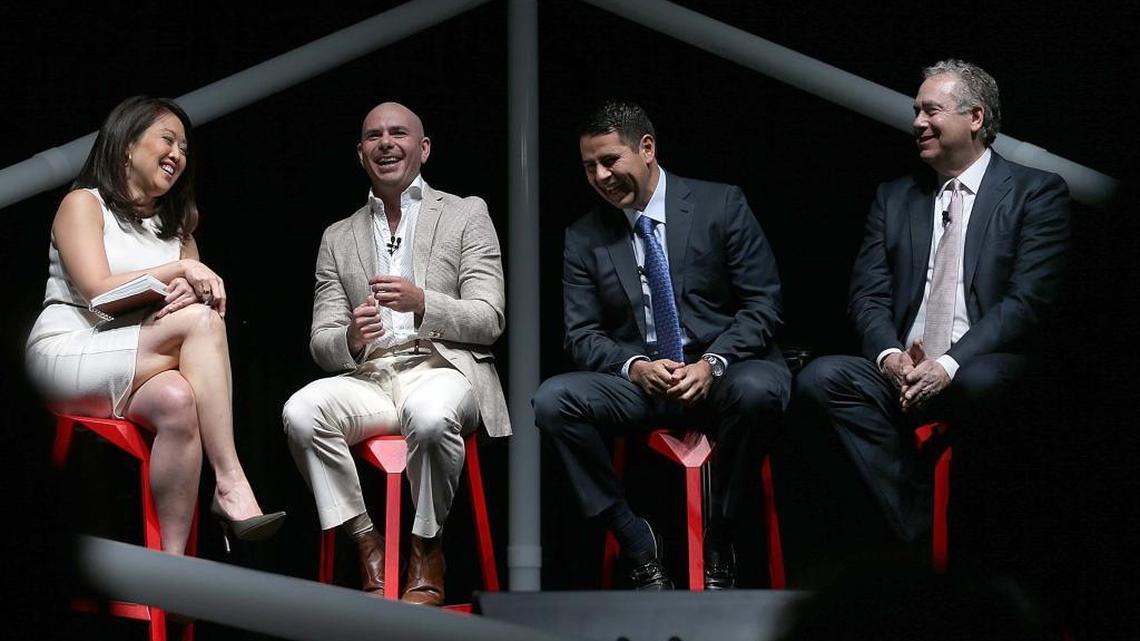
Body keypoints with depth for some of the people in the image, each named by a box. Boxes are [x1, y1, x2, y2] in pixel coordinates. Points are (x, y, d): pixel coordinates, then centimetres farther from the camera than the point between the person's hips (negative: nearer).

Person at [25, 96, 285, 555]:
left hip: (137, 374, 5)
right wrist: (178, 270, -11)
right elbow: (97, 291, -10)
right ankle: (231, 486, -34)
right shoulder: (84, 204, 4)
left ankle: (173, 562, -40)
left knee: (177, 399, -34)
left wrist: (194, 289, -14)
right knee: (200, 321, -28)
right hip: (67, 357, -5)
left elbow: (208, 295, 10)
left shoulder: (176, 226, 25)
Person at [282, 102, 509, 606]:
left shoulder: (466, 215, 12)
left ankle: (426, 550, -18)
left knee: (429, 413, -39)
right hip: (368, 379, 3)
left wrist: (422, 303, -18)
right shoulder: (338, 238, 20)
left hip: (444, 370, -3)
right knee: (301, 411, -30)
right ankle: (367, 545, -18)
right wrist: (350, 338, -12)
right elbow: (321, 343, 13)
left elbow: (488, 320, 1)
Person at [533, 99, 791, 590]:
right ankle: (639, 548, -15)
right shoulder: (585, 238, 8)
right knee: (552, 400, -25)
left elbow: (763, 302, -3)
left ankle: (717, 547, -16)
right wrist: (634, 366, -16)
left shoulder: (721, 205, 1)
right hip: (637, 380, 2)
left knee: (757, 391, -38)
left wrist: (713, 363, -19)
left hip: (724, 371, -2)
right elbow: (581, 334, 5)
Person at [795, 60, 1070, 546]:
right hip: (900, 370, 5)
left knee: (980, 383, -39)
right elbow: (868, 295, 12)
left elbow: (1027, 300, -6)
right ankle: (925, 532, -23)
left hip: (981, 371, -4)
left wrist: (949, 364, -18)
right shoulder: (894, 198, 19)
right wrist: (889, 355, -11)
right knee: (819, 379, -24)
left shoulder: (1037, 193, 5)